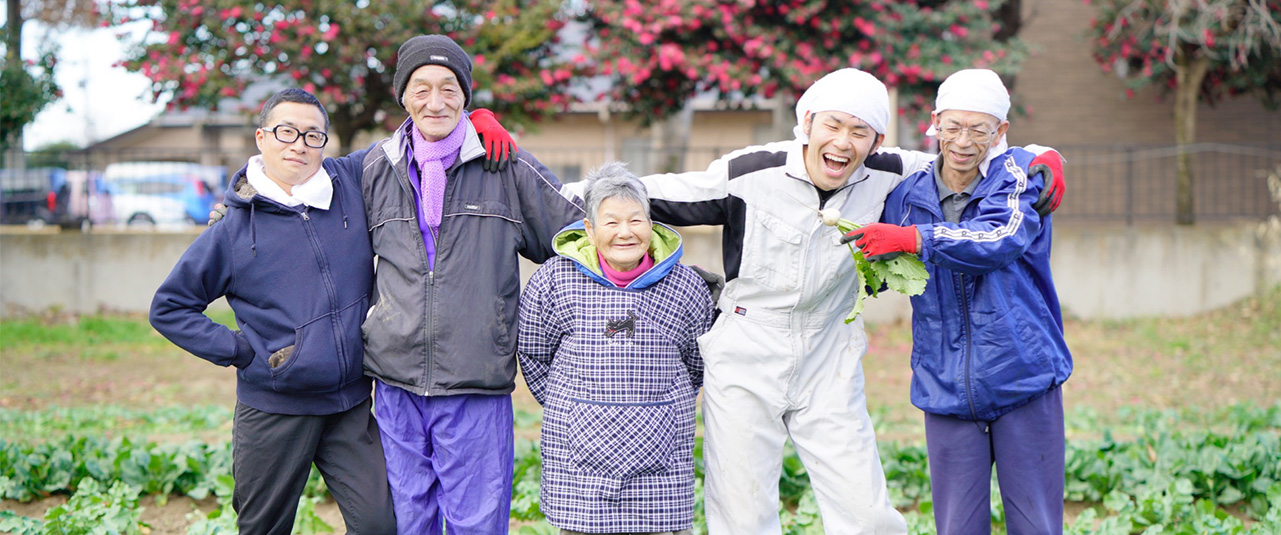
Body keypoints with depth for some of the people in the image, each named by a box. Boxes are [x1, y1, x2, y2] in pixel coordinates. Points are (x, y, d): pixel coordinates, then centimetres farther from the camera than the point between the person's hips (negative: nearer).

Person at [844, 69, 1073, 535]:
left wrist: (912, 238, -30)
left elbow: (1003, 239, -24)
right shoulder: (908, 194, 6)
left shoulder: (1021, 173, -4)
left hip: (1025, 379, -2)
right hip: (946, 388, 3)